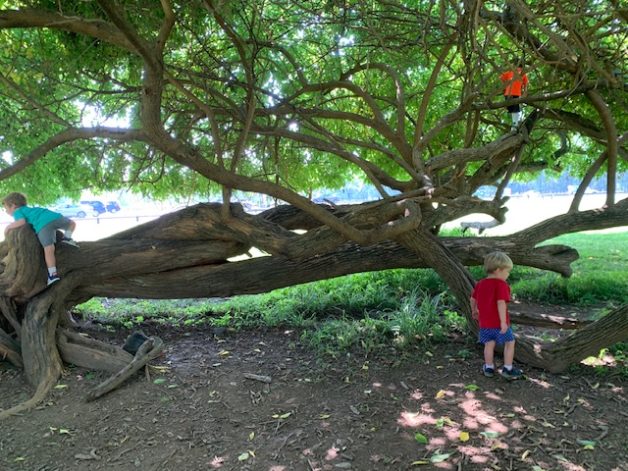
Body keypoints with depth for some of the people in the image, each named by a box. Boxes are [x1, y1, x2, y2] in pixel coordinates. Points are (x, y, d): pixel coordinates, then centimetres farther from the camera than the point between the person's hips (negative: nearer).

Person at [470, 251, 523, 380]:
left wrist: (474, 311, 34)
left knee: (489, 344, 16)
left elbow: (473, 299, 17)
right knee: (510, 342, 11)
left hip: (484, 322, 6)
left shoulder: (480, 283, 7)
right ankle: (508, 369, 15)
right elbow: (501, 303, -26)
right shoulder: (501, 284, -16)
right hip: (499, 322, -6)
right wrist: (503, 321, -27)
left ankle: (489, 368, 22)